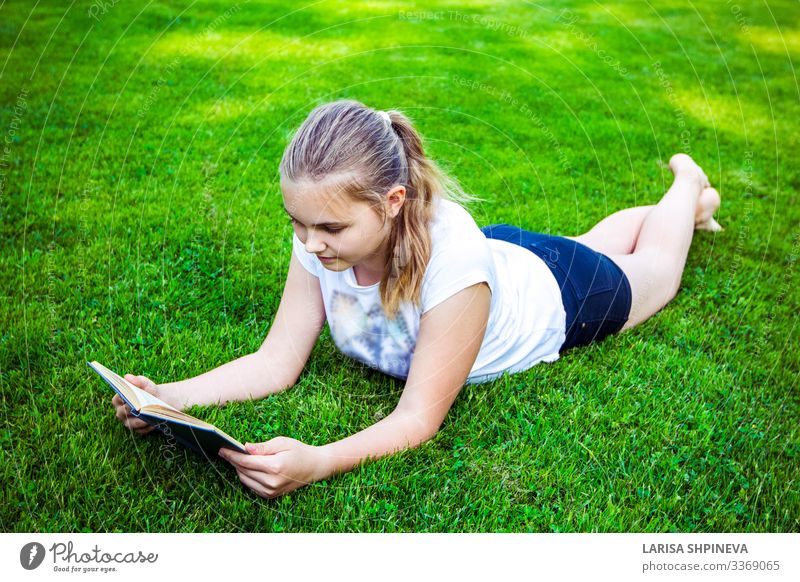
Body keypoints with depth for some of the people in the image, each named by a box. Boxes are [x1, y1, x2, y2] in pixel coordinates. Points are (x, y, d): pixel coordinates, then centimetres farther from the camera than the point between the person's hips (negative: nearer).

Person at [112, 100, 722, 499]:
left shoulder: (453, 257, -50)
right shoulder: (323, 240, -33)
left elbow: (419, 418, -44)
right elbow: (277, 363, -27)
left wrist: (315, 462, -60)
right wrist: (169, 397, -42)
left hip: (556, 296, -4)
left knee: (653, 265, 30)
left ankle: (690, 184, 59)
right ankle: (672, 199, 63)